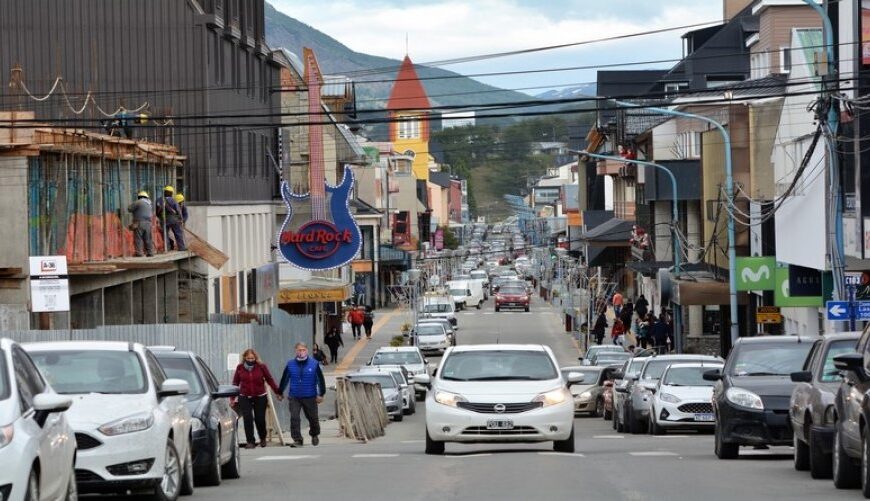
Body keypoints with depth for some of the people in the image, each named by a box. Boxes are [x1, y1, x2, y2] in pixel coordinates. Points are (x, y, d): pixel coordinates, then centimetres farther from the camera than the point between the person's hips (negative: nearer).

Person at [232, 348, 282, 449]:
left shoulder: (261, 367, -4)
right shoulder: (240, 368, -1)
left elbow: (270, 380, 2)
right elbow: (235, 383, 5)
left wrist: (278, 393, 4)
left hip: (260, 397, 0)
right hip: (244, 398, 0)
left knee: (260, 419, 5)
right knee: (247, 419, -10)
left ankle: (262, 438, 31)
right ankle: (250, 441, -3)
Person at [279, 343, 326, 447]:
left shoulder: (314, 364, -4)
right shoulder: (290, 364, 0)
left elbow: (320, 380, 2)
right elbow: (284, 379, 11)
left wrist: (321, 394, 1)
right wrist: (280, 392, 18)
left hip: (310, 397, 0)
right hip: (294, 397, 0)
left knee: (313, 418, 12)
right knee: (294, 418, -11)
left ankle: (315, 435, 39)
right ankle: (297, 439, -4)